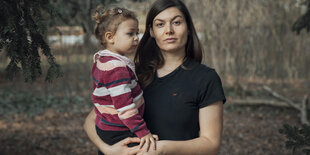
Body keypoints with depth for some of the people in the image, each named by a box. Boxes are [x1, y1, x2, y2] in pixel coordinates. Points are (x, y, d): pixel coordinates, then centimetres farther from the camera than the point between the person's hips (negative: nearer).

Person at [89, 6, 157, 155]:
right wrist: (143, 132, -24)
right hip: (118, 134, -10)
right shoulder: (118, 68, -24)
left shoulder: (100, 61, 7)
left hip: (103, 127, 10)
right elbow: (124, 106, -27)